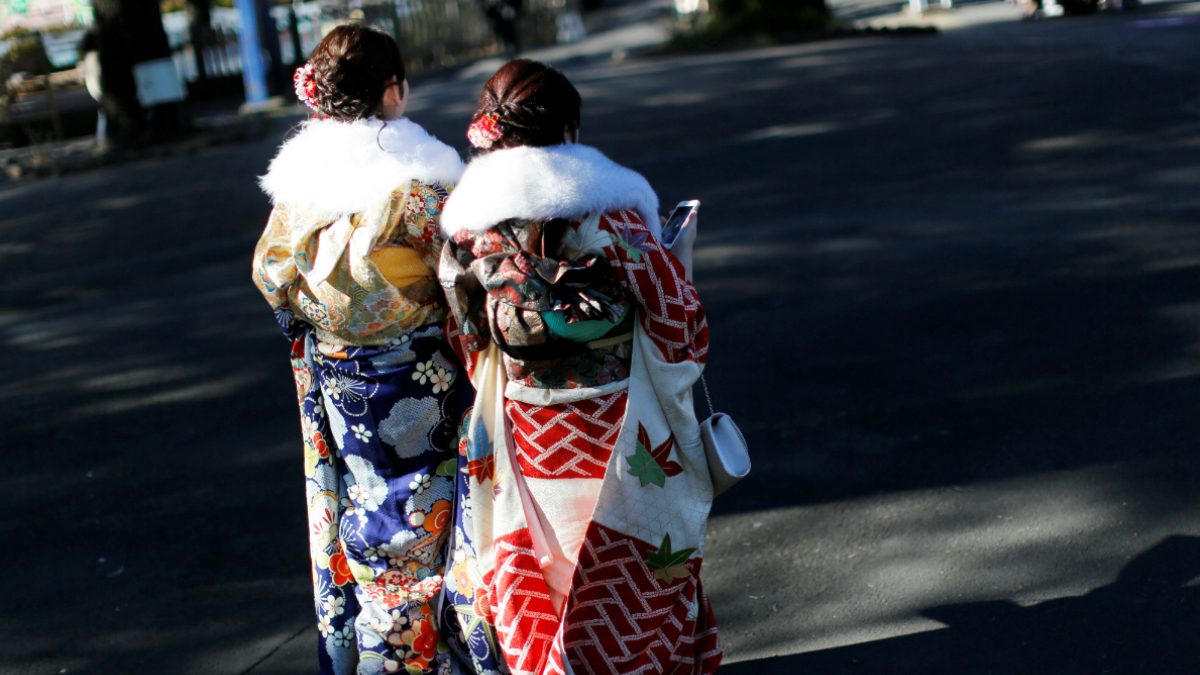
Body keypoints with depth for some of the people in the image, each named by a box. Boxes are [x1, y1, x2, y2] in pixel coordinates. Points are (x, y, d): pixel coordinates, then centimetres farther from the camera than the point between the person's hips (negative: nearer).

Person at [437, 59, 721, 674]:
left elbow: (467, 337, 5)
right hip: (617, 430, -2)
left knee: (538, 575, 17)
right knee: (627, 572, 16)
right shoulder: (607, 207, -15)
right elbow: (676, 315, -11)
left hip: (525, 433, 2)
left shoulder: (465, 222, -5)